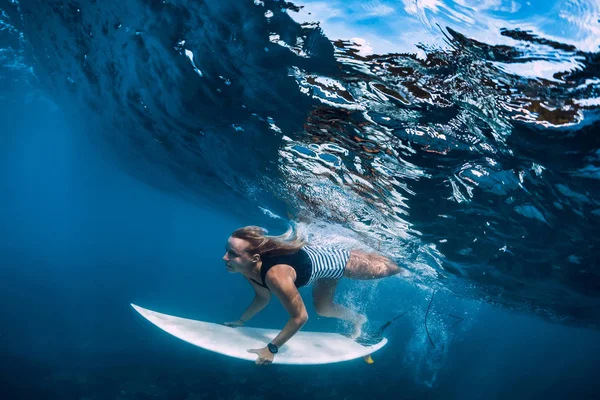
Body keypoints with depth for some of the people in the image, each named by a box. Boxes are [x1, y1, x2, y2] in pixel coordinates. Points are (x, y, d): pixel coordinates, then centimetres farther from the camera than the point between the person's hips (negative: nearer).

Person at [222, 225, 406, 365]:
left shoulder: (275, 275, -44)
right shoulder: (248, 268, -19)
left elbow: (300, 316, -34)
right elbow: (262, 298, 2)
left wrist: (271, 349, -29)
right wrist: (241, 321, 5)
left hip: (336, 260, -7)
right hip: (317, 255, 7)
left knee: (381, 269, 21)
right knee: (322, 309, 26)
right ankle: (357, 319, 53)